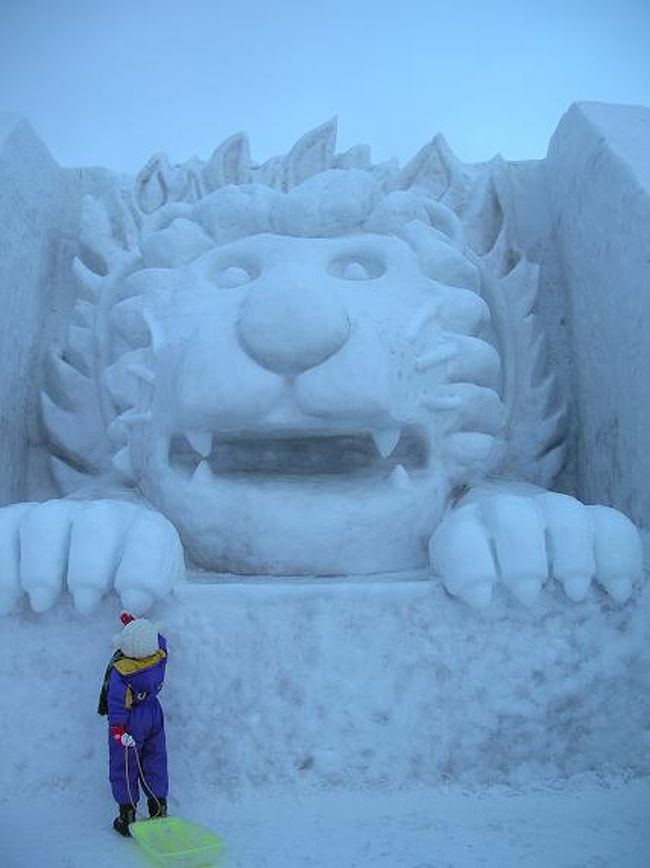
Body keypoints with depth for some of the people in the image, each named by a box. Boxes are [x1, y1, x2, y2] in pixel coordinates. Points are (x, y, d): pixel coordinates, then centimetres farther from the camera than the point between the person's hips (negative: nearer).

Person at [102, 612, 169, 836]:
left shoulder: (120, 672, -28)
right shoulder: (160, 657, -14)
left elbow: (117, 703, -24)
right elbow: (159, 641, 8)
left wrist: (117, 728, -16)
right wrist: (134, 623, 13)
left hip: (130, 723, -5)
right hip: (154, 716, 5)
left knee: (124, 769, 13)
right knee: (155, 765, 17)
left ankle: (127, 817, 21)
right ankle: (160, 811, 24)